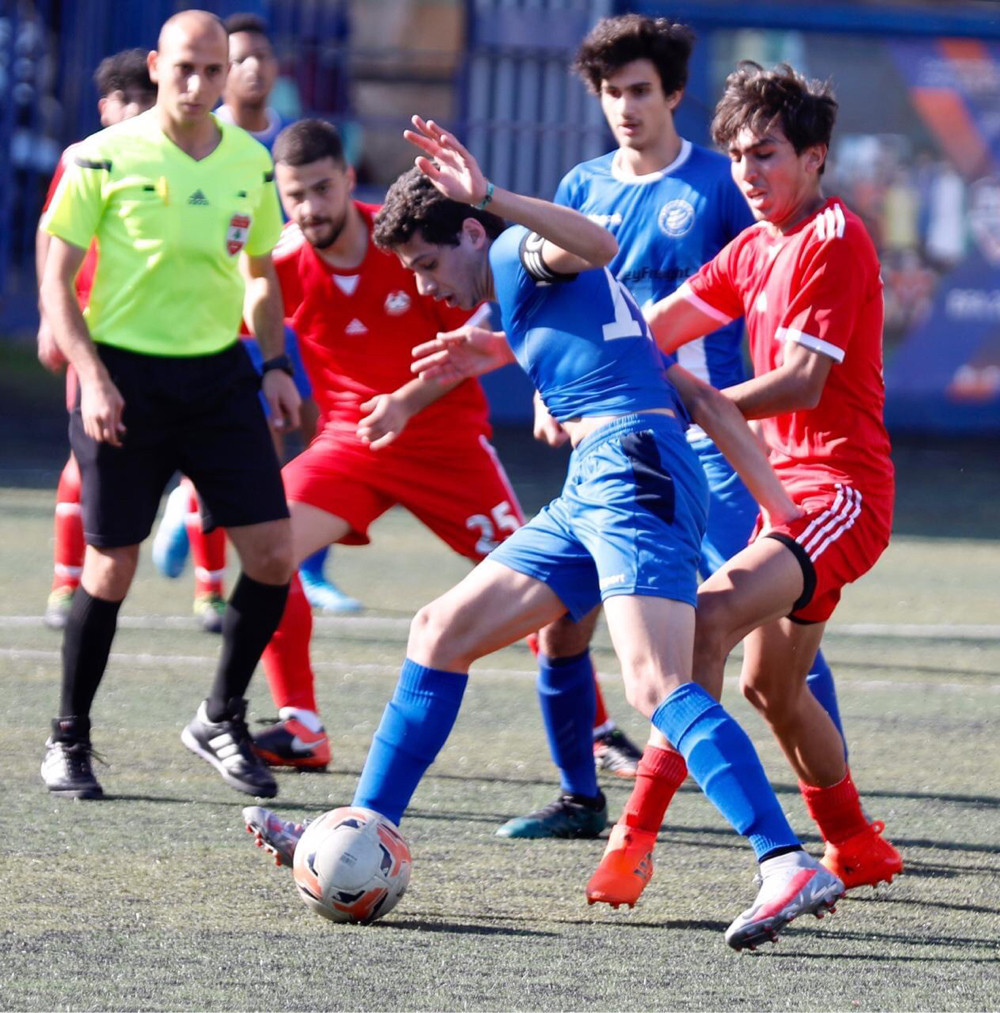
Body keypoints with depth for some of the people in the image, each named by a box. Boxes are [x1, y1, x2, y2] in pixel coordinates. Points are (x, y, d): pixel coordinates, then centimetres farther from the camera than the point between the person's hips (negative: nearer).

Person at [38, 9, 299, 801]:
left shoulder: (251, 163, 6)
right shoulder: (105, 160, -7)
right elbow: (57, 278, -5)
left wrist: (274, 364, 8)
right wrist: (90, 378, -15)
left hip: (219, 373, 4)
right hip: (126, 373, -4)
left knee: (273, 554, -4)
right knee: (111, 566, -1)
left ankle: (221, 720, 16)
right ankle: (69, 741, 16)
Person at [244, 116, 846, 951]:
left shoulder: (518, 253, 3)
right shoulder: (526, 297, 29)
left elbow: (597, 243, -24)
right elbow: (704, 397, 25)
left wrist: (490, 198, -36)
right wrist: (779, 506, 22)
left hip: (632, 467, -10)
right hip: (591, 493, 10)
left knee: (658, 687, -23)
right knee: (440, 633, 14)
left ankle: (792, 868, -33)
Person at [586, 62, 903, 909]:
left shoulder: (835, 239, -12)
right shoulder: (755, 248, 15)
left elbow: (800, 384, -19)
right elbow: (650, 332, 9)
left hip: (841, 491, -10)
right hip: (790, 489, 10)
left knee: (710, 618, -28)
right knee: (769, 684, 18)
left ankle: (638, 837, -34)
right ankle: (859, 848, 37)